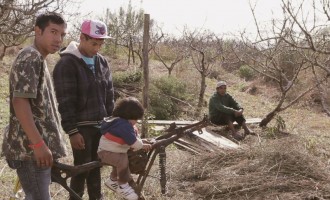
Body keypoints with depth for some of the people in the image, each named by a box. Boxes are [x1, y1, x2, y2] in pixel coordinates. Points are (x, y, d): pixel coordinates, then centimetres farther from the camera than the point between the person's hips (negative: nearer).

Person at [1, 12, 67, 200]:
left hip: (35, 146, 10)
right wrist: (39, 144, -25)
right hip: (30, 147, -10)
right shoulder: (30, 57, -14)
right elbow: (20, 102, -23)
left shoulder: (39, 60, 18)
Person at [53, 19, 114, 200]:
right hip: (81, 125, -6)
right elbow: (65, 101, -17)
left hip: (100, 124, 6)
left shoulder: (102, 62, 8)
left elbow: (109, 93, 14)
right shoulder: (67, 64, -14)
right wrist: (72, 131, -19)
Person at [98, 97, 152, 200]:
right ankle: (122, 186, -15)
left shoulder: (124, 123, 6)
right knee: (123, 160, -31)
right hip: (106, 152, -11)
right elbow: (133, 141, -26)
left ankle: (113, 180, 42)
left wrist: (141, 143, 2)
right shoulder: (123, 125, -27)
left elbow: (133, 136, 15)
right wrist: (143, 146, -10)